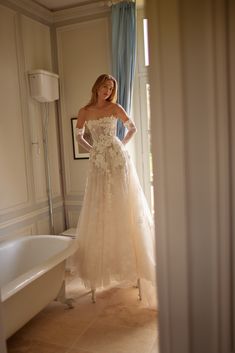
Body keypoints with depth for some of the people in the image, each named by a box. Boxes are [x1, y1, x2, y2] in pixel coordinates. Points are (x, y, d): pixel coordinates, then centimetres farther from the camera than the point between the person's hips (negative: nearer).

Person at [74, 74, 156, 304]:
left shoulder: (115, 108, 4)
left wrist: (122, 144, 6)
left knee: (122, 208, 1)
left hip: (118, 160, -1)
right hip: (98, 163, 2)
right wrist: (93, 149, 8)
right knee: (99, 212, 4)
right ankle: (101, 265, 16)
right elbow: (79, 136, 19)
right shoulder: (84, 111, 8)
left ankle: (128, 260, 13)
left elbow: (132, 128, 14)